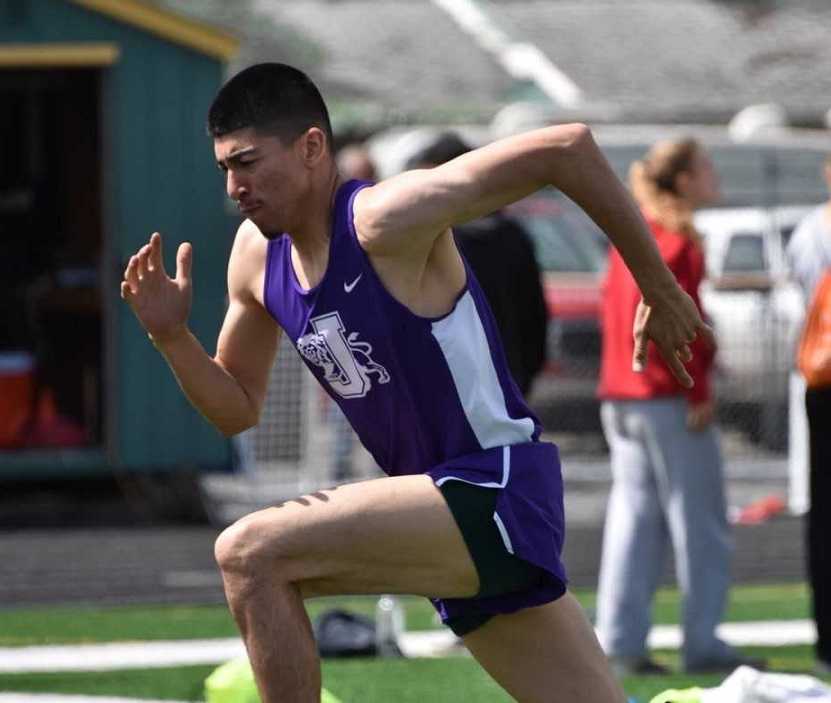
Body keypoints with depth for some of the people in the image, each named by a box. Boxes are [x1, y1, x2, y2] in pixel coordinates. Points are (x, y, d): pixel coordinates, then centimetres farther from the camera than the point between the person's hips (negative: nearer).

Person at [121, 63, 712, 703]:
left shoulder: (385, 219, -18)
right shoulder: (257, 255, 6)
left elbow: (567, 146, -23)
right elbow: (238, 409, 18)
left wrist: (659, 291, -15)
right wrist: (172, 337, -1)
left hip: (496, 493, -9)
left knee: (251, 554, -20)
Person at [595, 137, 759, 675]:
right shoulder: (678, 241, -11)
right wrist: (699, 392, -18)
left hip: (620, 392, 8)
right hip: (670, 398, -8)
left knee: (634, 514, 8)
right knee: (700, 521, -1)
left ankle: (620, 641, 4)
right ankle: (703, 644, 0)